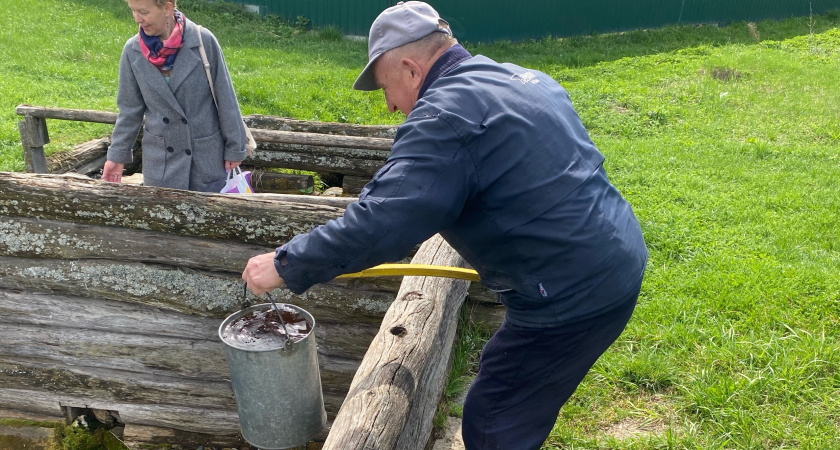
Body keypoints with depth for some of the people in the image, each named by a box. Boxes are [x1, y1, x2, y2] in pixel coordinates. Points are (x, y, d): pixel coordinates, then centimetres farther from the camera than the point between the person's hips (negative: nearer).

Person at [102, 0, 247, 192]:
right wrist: (117, 154, 5)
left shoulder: (203, 41, -14)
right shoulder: (133, 50, -6)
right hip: (160, 160, 2)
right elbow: (130, 109, 4)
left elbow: (225, 99, -7)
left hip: (206, 154, -2)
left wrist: (234, 148, -4)